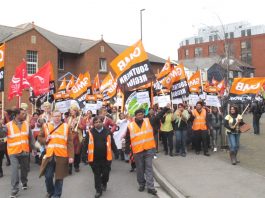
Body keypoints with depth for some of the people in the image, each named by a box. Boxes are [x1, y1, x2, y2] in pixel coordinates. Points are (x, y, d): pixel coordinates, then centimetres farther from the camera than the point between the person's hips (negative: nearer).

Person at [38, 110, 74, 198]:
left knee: (59, 176, 6)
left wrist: (71, 156, -8)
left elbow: (70, 142, -2)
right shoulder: (46, 126, 7)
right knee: (48, 176, 5)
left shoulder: (66, 126, 1)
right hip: (49, 155, 1)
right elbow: (39, 138, 14)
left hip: (61, 156, -1)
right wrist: (45, 139, -9)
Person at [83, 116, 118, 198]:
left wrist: (116, 152, 6)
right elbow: (86, 144, -4)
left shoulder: (107, 131, -1)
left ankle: (104, 183, 40)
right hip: (94, 158, -1)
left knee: (106, 173, 10)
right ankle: (98, 190, 20)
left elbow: (112, 143, 5)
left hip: (106, 157, 1)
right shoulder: (90, 132, -5)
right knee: (97, 175, 8)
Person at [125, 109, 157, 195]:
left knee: (149, 167, 0)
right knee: (140, 169, 12)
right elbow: (128, 139, 3)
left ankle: (150, 187, 1)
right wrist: (127, 150, -1)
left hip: (149, 149, 0)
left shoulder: (148, 121, 0)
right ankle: (141, 184, 30)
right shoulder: (130, 126, -3)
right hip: (138, 151, 0)